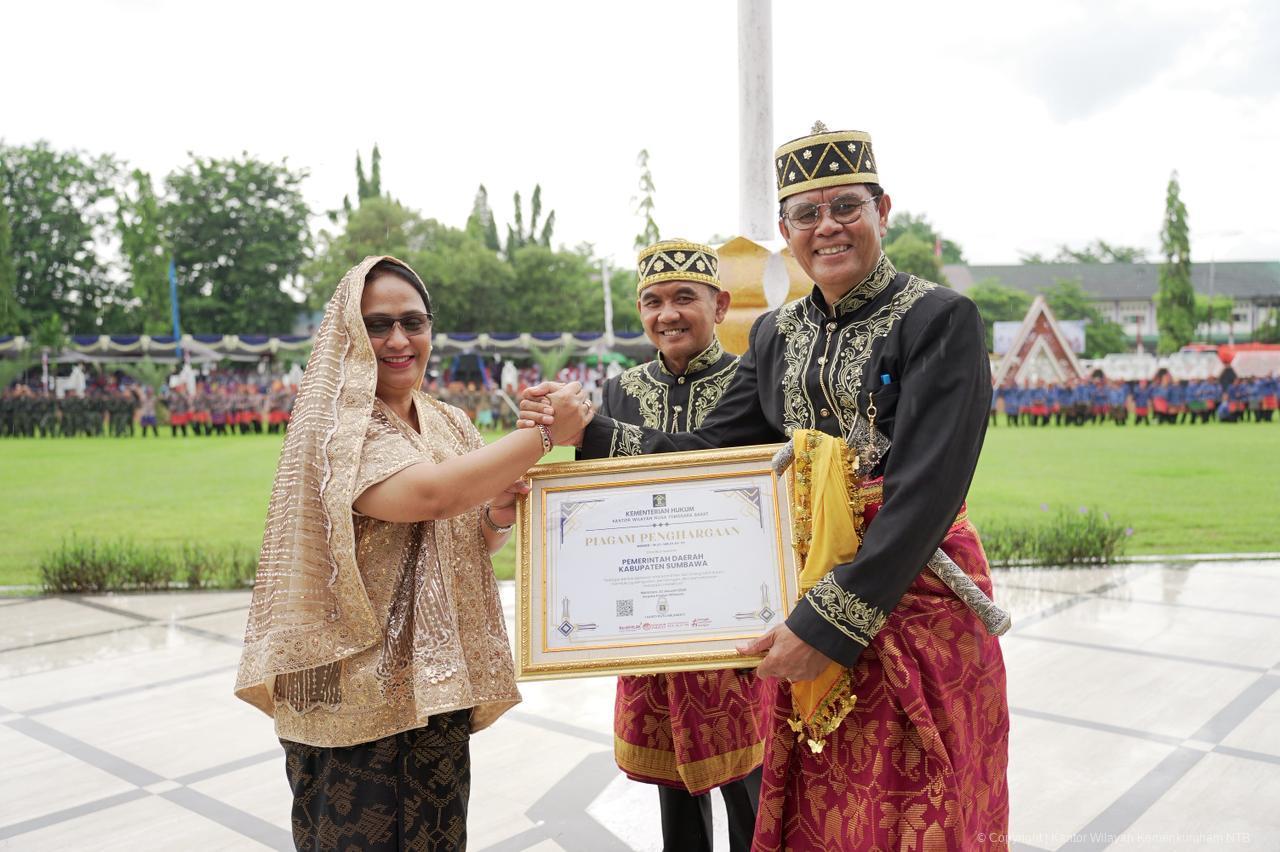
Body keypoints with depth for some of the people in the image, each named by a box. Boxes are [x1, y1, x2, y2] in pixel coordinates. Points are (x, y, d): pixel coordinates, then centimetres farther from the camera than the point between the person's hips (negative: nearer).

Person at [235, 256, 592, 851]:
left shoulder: (448, 424, 8)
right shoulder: (336, 424, -14)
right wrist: (546, 432, -25)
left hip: (436, 683, 7)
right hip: (356, 685, -6)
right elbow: (427, 493, -32)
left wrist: (497, 516, -10)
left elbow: (474, 542, 14)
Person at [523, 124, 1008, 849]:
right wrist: (590, 430, -5)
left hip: (914, 595, -5)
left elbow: (927, 489, -18)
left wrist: (832, 622, -22)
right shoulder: (777, 335, 9)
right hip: (806, 608, 5)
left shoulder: (942, 320, -9)